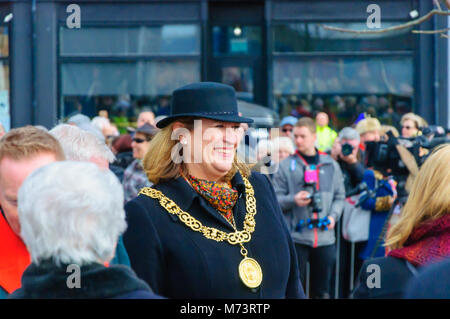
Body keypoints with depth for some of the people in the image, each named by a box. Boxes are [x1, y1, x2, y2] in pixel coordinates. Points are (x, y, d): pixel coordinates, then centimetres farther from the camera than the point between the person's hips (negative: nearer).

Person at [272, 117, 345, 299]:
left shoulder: (331, 165, 8)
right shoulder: (286, 166, 1)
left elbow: (339, 196, 13)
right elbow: (275, 198, 1)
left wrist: (334, 215, -4)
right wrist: (293, 200, -17)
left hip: (325, 237, 3)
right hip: (296, 237, -2)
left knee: (322, 290, 11)